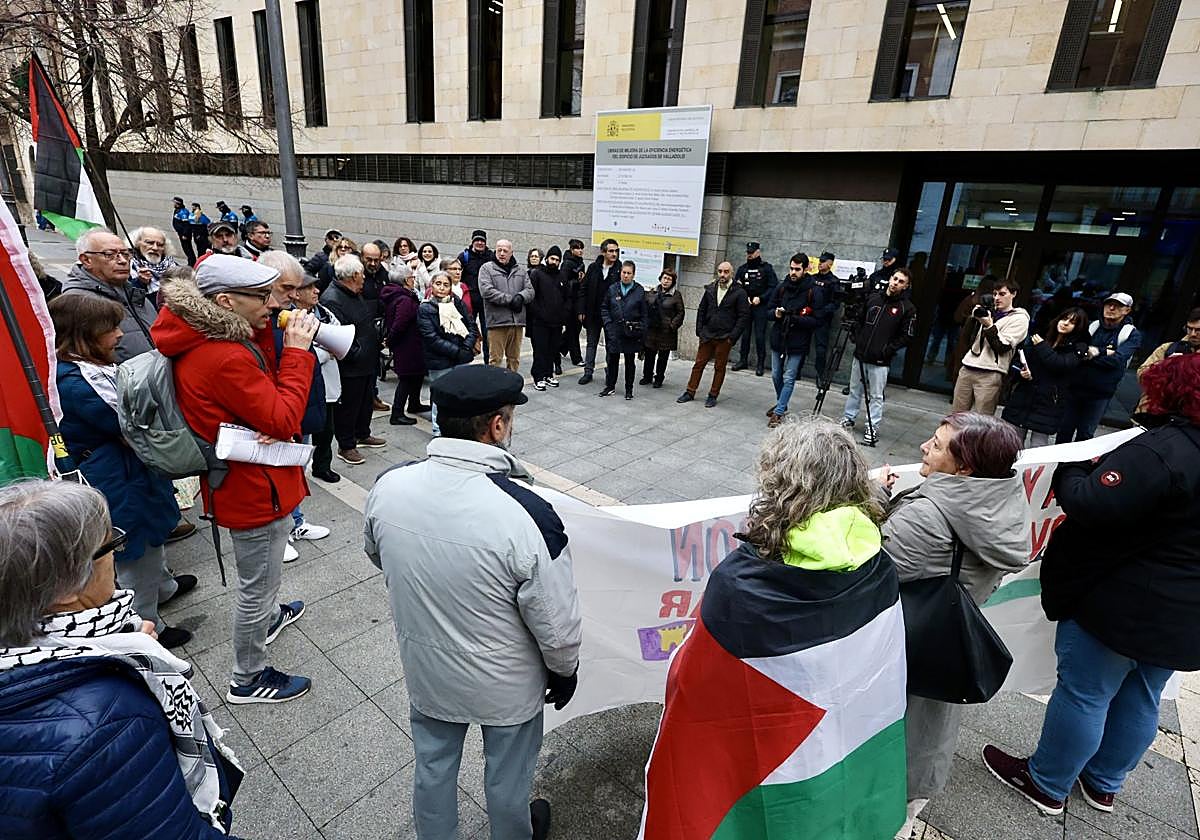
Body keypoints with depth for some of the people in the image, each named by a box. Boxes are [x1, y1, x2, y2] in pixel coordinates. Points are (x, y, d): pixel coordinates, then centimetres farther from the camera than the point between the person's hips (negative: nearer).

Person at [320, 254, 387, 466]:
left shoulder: (356, 295, 10)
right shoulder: (331, 299, -22)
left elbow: (370, 315, 29)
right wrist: (357, 355, -22)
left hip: (368, 362, 10)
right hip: (350, 368, -10)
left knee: (367, 400, 22)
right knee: (348, 406, 4)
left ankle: (363, 434, 41)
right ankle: (346, 446, 18)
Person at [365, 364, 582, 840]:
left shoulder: (387, 488, -20)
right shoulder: (526, 514, -35)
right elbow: (557, 623, -23)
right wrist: (565, 671, -2)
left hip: (425, 671, 4)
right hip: (505, 685, -3)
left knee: (433, 768, 30)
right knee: (507, 778, 26)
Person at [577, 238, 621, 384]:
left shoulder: (620, 270, -6)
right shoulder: (593, 268, 1)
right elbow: (583, 290, 3)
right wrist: (581, 311, -2)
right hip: (593, 313, 2)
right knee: (591, 343, 11)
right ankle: (588, 372, 20)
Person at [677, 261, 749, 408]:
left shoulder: (739, 293, -6)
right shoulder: (710, 289, 6)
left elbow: (744, 316, -7)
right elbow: (701, 311, 13)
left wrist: (732, 336, -11)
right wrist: (699, 331, 5)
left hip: (724, 338, -3)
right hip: (707, 335, 3)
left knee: (719, 368, 7)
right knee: (699, 364, 6)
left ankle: (713, 395, 18)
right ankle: (690, 392, 15)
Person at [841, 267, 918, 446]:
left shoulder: (907, 308, -5)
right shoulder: (873, 298, 7)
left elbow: (907, 337, -6)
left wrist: (887, 350, -12)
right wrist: (858, 340, 6)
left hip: (880, 361, -4)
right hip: (860, 354, 4)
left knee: (876, 396, 2)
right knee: (854, 390, 15)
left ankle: (872, 428, 11)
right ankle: (848, 418, 30)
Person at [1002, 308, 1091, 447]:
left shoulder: (1077, 348, 3)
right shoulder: (1035, 338, 11)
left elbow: (1061, 365, -15)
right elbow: (1016, 362, 12)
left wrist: (1042, 347, -5)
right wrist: (1021, 373, -9)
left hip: (1048, 404, -3)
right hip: (1022, 398, 3)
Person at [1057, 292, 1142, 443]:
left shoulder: (1132, 334, -3)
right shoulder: (1092, 326, 7)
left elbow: (1117, 360, -17)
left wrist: (1091, 355, -15)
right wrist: (1102, 352, -13)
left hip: (1100, 393, -3)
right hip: (1076, 386, 3)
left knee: (1085, 434, 5)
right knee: (1065, 429, 9)